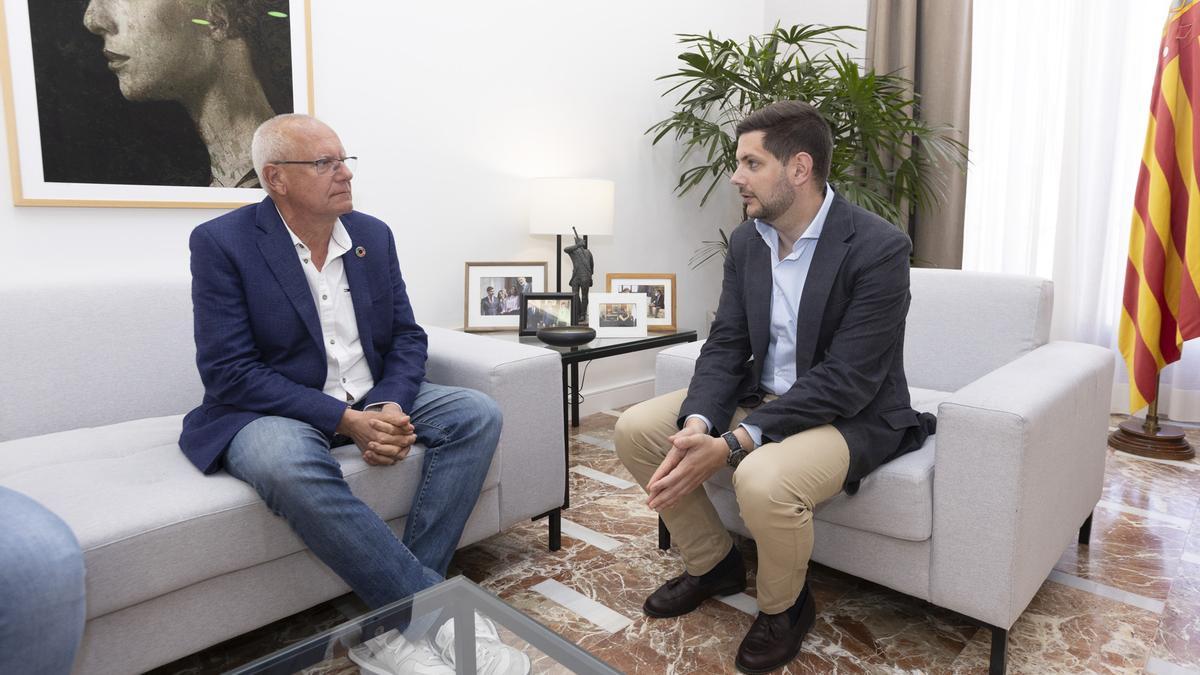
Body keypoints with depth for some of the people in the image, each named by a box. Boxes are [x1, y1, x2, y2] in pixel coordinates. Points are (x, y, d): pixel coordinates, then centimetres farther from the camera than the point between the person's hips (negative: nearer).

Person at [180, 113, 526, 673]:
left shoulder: (374, 234, 5)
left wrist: (392, 407, -16)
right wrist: (346, 420, -24)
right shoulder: (221, 243, -9)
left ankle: (404, 607, -19)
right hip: (272, 412, -5)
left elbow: (407, 336, 5)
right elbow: (228, 373, -16)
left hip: (375, 401, 5)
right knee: (288, 464, -38)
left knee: (478, 414, -14)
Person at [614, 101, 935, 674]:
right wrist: (697, 425, -21)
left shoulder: (878, 248, -21)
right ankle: (712, 564, 17)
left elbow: (845, 381, -26)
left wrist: (730, 445, -31)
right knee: (635, 429, -4)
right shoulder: (746, 241, 0)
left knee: (762, 479, -36)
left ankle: (784, 606, 0)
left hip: (851, 415, -6)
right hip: (760, 397, 7)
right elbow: (724, 347, -1)